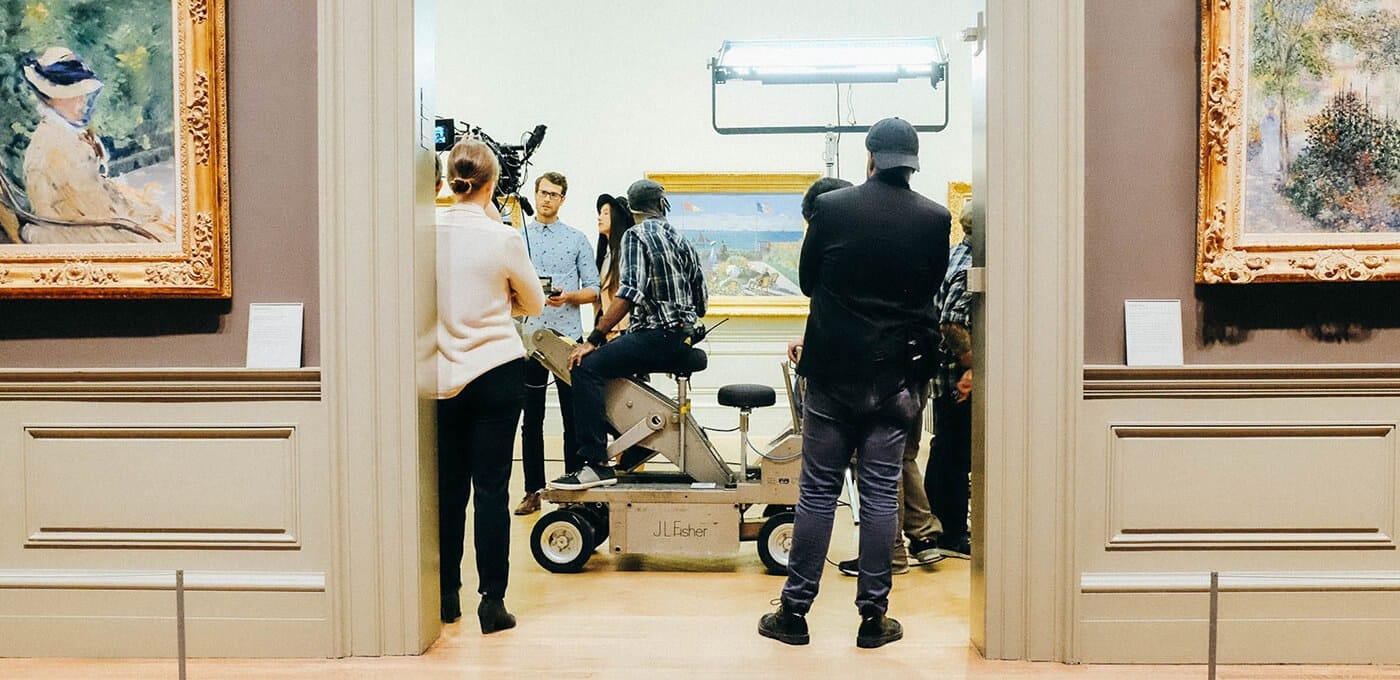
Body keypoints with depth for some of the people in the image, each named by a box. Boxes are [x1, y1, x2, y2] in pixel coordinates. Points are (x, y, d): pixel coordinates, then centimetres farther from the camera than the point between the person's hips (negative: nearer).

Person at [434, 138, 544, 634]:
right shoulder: (503, 239, -11)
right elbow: (534, 304, 5)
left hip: (442, 375, 3)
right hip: (496, 373, -3)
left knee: (448, 487, 13)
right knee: (492, 489, 1)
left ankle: (447, 597, 22)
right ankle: (492, 602, 5)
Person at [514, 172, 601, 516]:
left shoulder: (576, 239, 7)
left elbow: (593, 290, 4)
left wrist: (569, 296, -15)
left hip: (569, 336, 0)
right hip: (530, 337, 1)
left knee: (574, 418, 4)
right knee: (532, 419, 6)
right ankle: (533, 490, 14)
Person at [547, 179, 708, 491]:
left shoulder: (636, 235, -6)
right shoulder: (680, 238, 16)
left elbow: (629, 292, -20)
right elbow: (701, 296, 17)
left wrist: (593, 339, -19)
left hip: (655, 336, -9)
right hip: (681, 338, 9)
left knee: (588, 368, -18)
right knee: (613, 360, 28)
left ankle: (597, 465, -27)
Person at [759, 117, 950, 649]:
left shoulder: (830, 207, -7)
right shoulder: (934, 218, -3)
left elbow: (807, 280, 5)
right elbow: (930, 287, 9)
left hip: (832, 371, -1)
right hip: (896, 374, 1)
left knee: (817, 491, 7)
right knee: (881, 494, 7)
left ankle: (794, 610, 13)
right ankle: (873, 616, 14)